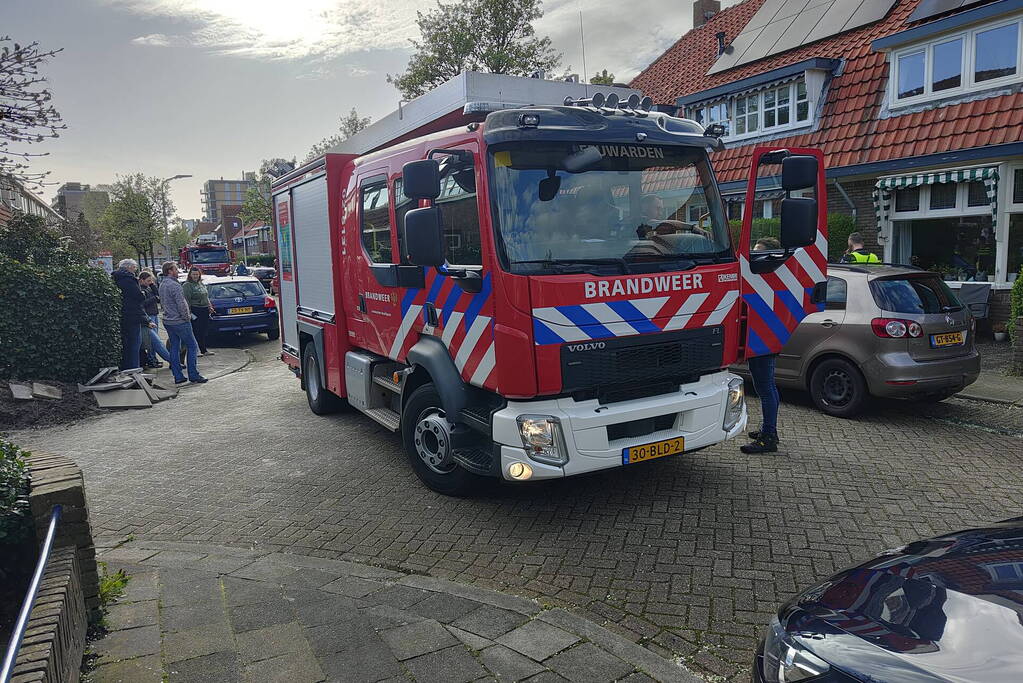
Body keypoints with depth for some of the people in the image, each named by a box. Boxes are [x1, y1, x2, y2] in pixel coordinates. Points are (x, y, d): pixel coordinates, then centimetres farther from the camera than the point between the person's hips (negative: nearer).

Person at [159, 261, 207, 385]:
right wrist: (187, 317, -7)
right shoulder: (174, 285, -18)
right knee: (192, 347, -1)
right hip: (180, 321, -9)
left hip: (168, 321, 9)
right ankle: (193, 375, -2)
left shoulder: (162, 284, 12)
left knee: (174, 348, 11)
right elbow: (182, 304, -22)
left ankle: (178, 376, 13)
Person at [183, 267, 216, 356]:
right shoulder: (187, 285, -8)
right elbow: (186, 300, -14)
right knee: (197, 331, -6)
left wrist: (209, 306, 16)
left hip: (205, 310, 8)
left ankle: (204, 350, 18)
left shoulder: (201, 284, 17)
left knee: (204, 331, 11)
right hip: (196, 311, -8)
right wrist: (190, 313, -20)